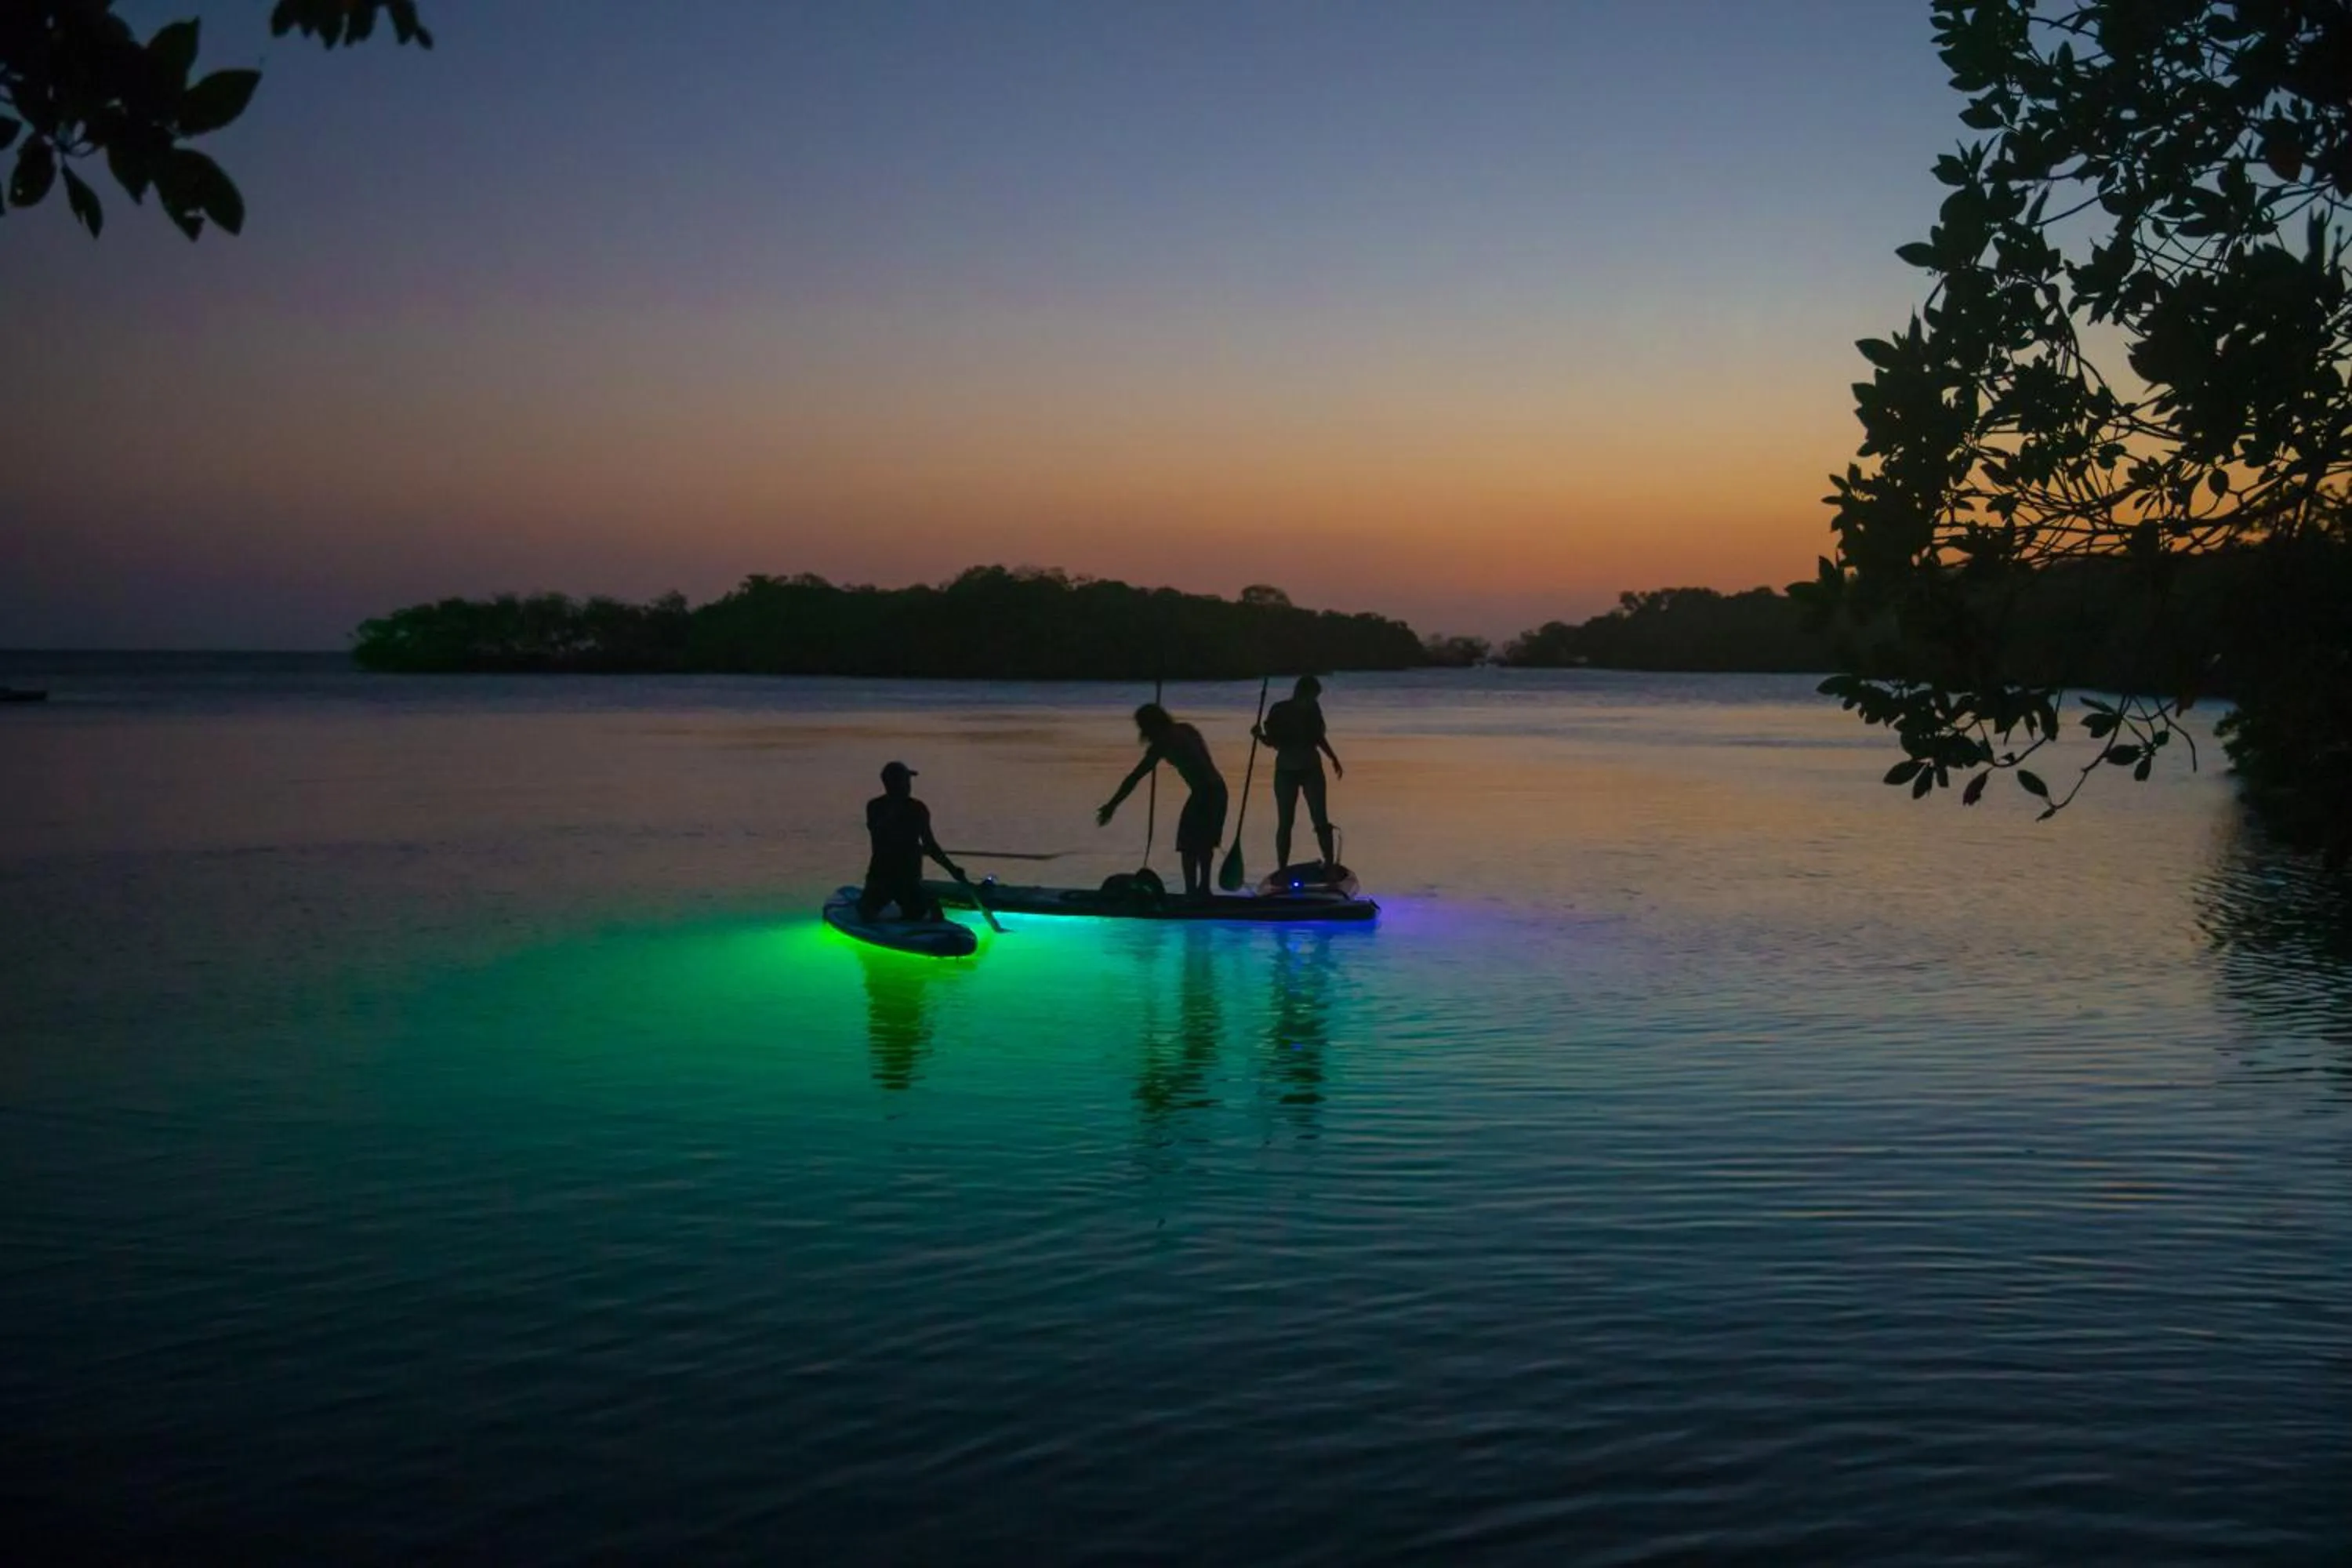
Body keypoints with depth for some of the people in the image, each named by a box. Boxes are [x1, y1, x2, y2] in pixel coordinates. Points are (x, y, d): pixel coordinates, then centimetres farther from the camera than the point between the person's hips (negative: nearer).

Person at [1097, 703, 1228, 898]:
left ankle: (1191, 892, -6)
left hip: (1203, 793, -8)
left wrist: (1112, 805, -5)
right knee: (1204, 842, 20)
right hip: (1217, 790, 8)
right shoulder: (1185, 730, 14)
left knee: (1189, 845, -1)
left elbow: (1135, 777, -8)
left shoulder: (1163, 743, -7)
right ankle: (1203, 888, 29)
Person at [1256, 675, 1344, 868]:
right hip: (1286, 771, -2)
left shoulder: (1313, 708, -5)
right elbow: (1273, 741, -6)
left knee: (1321, 820, -2)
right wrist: (1260, 735, -27)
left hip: (1312, 769, 2)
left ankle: (1330, 865, 7)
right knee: (1285, 823, 2)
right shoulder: (1280, 710, -14)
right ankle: (1282, 870, 11)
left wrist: (1333, 759, 18)